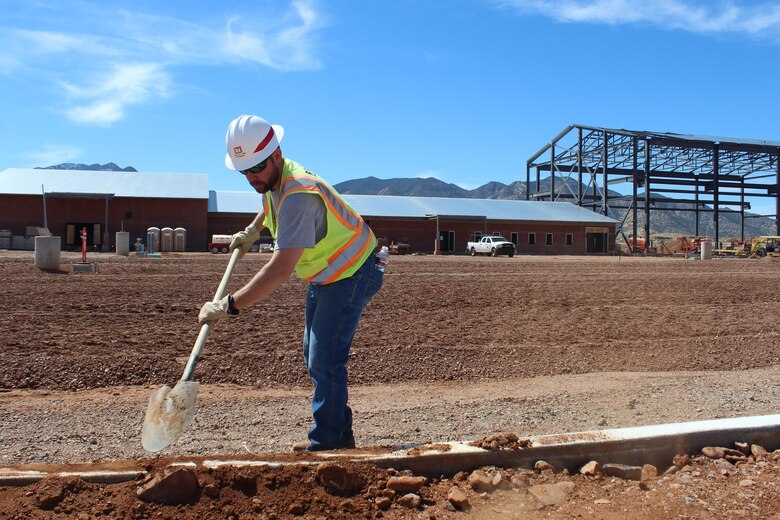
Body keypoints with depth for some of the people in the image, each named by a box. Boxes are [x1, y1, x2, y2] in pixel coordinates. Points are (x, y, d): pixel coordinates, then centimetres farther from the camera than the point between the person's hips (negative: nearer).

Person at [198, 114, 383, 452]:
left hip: (351, 275, -10)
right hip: (325, 275, 10)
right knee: (315, 355, 15)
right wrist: (252, 231, 18)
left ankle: (326, 444, -1)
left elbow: (281, 269, -41)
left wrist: (229, 305, -40)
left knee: (324, 361, -14)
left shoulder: (298, 195, -34)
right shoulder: (274, 178, -2)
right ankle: (340, 435, 26)